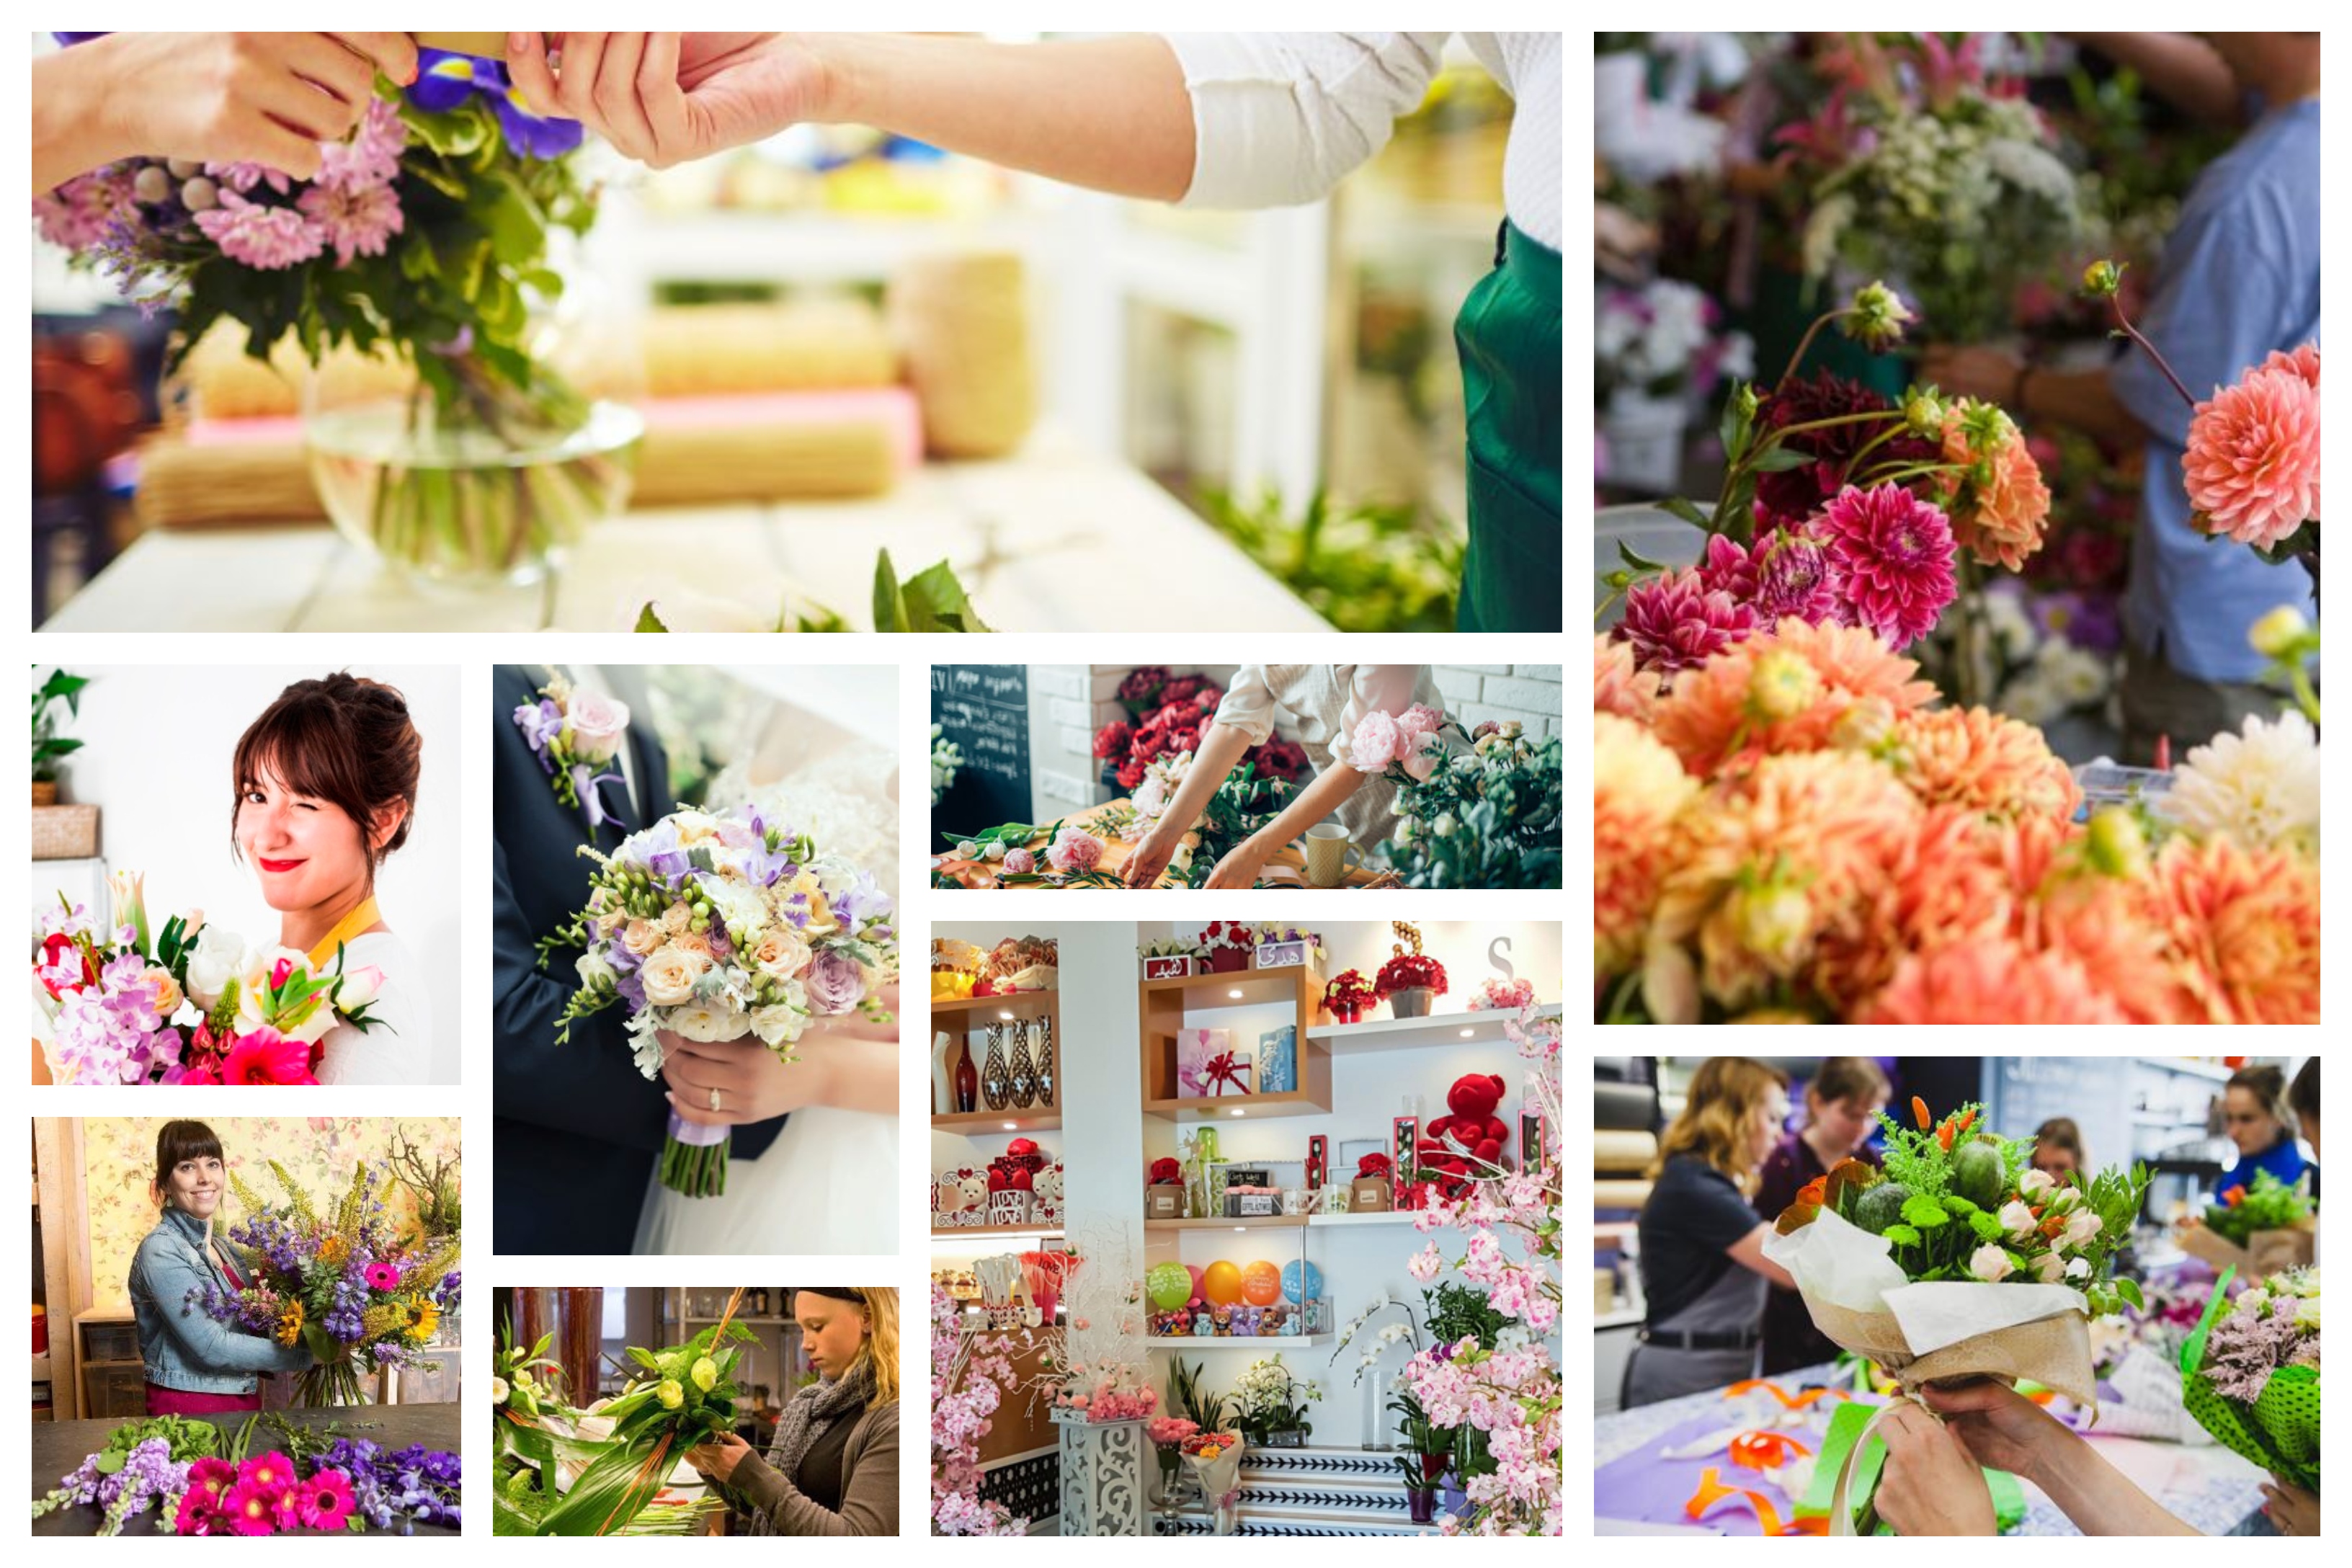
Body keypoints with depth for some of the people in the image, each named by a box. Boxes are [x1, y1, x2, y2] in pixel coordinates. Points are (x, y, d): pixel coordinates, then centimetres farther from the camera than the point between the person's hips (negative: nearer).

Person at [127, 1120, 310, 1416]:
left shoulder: (217, 1245, 9)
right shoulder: (161, 1251, -14)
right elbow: (212, 1347, -20)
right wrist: (306, 1355, -18)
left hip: (242, 1400, 7)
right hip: (188, 1406, -7)